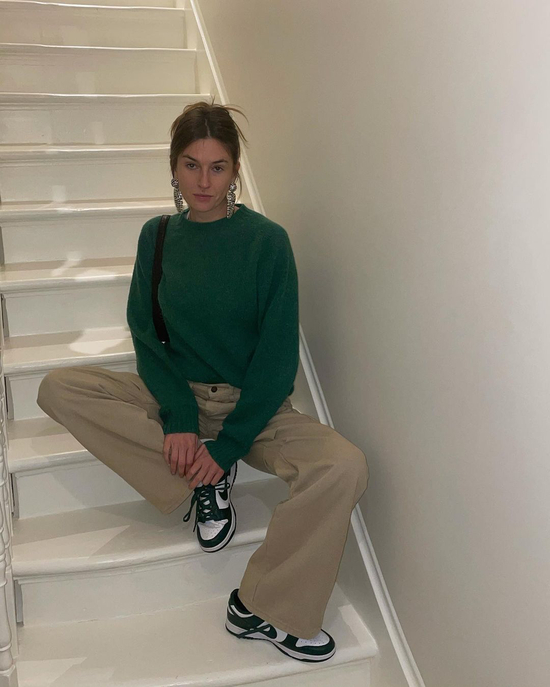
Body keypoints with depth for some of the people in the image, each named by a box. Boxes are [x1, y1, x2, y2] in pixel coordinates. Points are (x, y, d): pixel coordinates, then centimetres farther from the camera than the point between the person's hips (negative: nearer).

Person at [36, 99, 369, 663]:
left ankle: (264, 609, -9)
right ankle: (205, 483, -10)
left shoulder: (266, 240, -8)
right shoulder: (157, 236, 3)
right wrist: (178, 418, -17)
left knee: (344, 468, -29)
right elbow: (146, 335, 0)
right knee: (58, 388, -17)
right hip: (176, 396, 3)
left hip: (252, 406, -3)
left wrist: (227, 445, -17)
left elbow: (278, 356, -10)